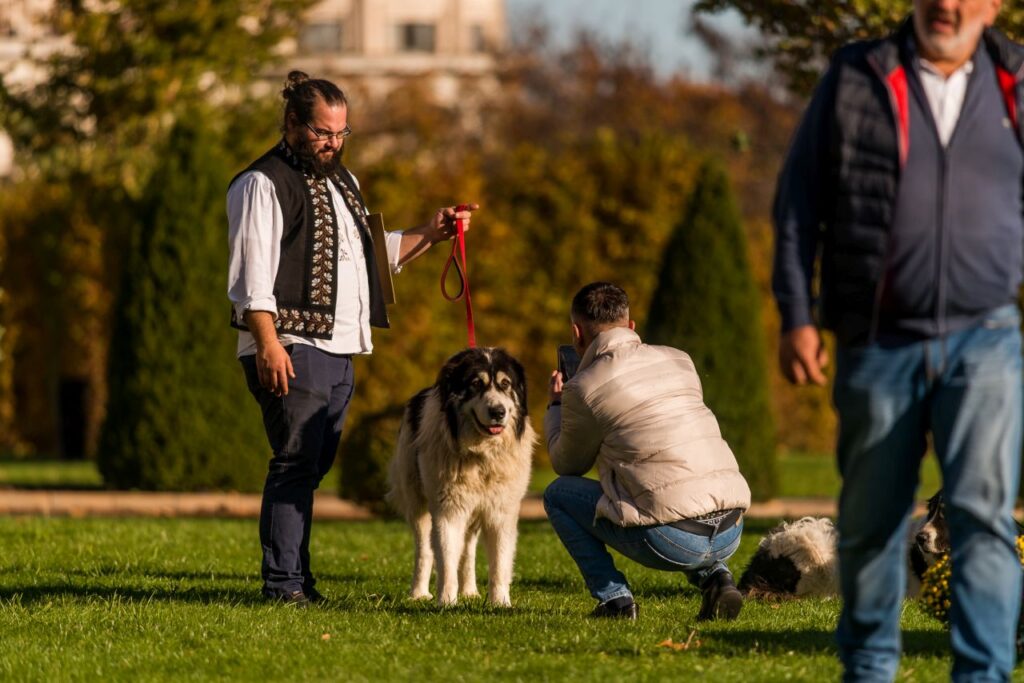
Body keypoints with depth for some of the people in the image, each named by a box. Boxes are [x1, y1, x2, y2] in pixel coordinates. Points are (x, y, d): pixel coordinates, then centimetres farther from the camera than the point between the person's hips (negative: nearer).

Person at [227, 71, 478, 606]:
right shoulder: (264, 184, -6)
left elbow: (374, 254, 31)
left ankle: (297, 578, 10)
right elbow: (251, 274, -13)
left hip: (339, 351, 8)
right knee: (295, 463, -11)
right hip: (291, 351, -8)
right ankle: (282, 583, -11)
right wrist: (267, 342, -21)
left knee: (313, 466, 8)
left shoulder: (341, 182, 22)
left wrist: (429, 235, 16)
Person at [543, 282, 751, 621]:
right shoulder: (679, 360, 16)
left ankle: (613, 597, 6)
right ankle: (714, 576, 15)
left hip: (673, 540, -5)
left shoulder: (584, 388, 0)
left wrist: (555, 407, 36)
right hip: (730, 533, 5)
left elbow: (568, 464, 17)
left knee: (558, 494, 16)